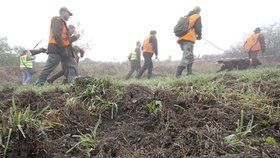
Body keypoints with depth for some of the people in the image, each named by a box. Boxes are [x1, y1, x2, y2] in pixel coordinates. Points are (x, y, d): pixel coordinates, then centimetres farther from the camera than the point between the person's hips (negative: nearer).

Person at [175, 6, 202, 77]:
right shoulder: (197, 17, 8)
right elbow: (198, 28, -3)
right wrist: (199, 36, 15)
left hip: (181, 39, 7)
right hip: (189, 39, -7)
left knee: (190, 57, 15)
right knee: (187, 56, -16)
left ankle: (189, 73, 8)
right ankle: (178, 74, -32)